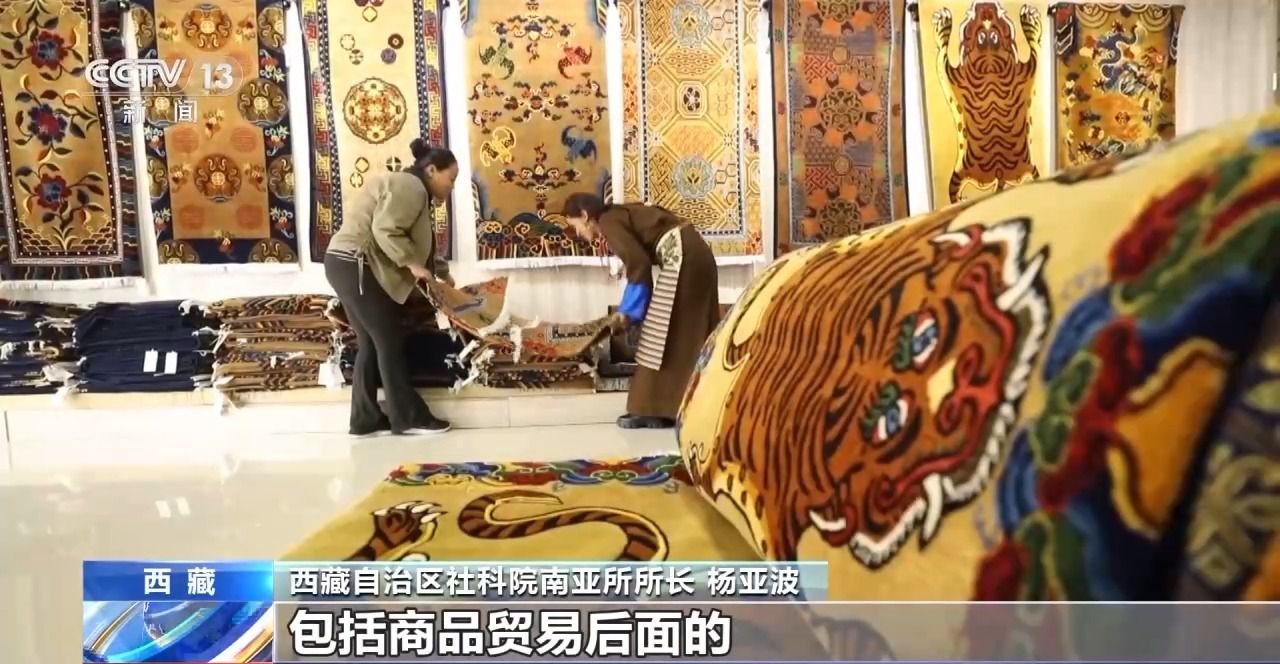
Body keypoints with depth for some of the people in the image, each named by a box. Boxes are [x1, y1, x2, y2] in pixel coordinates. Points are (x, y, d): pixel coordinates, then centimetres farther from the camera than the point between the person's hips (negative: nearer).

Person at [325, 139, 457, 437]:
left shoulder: (415, 191, 23)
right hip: (354, 266, -11)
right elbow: (385, 230, -23)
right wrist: (412, 263, -18)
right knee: (389, 341, -5)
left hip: (351, 267, 11)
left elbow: (416, 243, 31)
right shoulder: (410, 186, -10)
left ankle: (365, 419, 16)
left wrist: (441, 272, 35)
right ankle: (408, 417, 3)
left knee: (371, 343, 11)